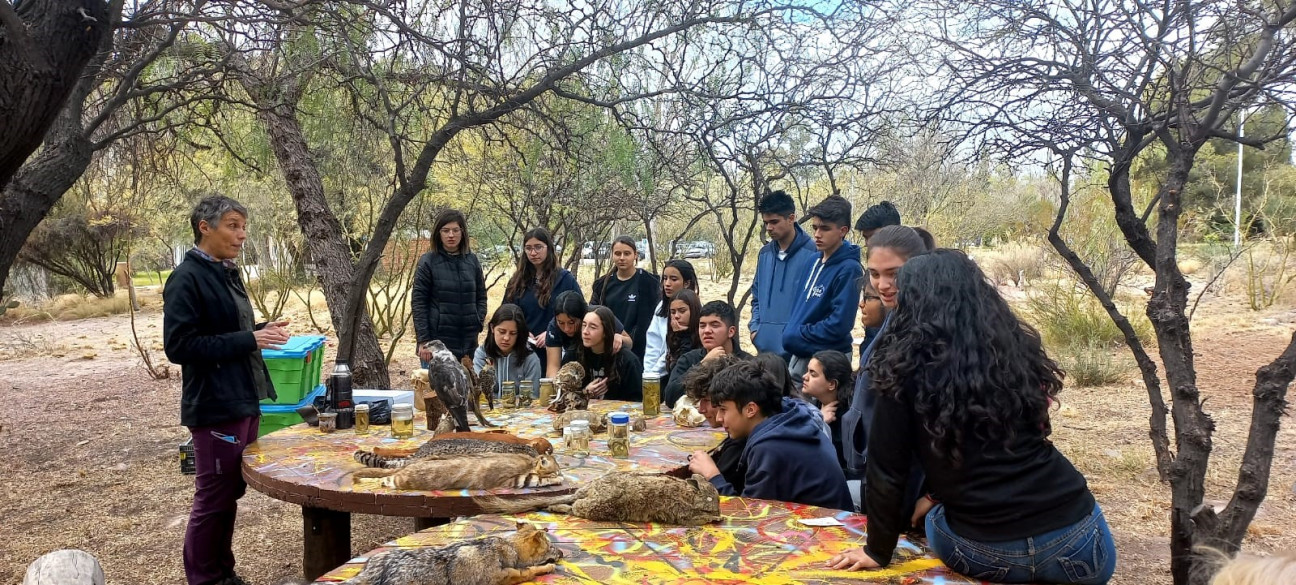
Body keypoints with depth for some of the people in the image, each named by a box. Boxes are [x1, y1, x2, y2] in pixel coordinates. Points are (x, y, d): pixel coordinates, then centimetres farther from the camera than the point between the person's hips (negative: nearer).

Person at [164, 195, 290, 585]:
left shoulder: (227, 274, 13)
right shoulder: (187, 278, -14)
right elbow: (179, 346, -21)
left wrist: (260, 331, 6)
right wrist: (248, 340, -21)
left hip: (243, 403, 9)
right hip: (215, 408, -9)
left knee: (230, 493, 17)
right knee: (213, 498, 2)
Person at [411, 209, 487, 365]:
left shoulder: (472, 260, 9)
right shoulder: (428, 262, -2)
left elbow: (481, 296, 16)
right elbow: (418, 302, -4)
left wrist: (479, 321, -1)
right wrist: (423, 341, -10)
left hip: (469, 341, 4)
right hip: (437, 340, -3)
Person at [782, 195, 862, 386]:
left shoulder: (848, 269, -17)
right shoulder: (815, 261, 8)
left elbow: (839, 324, -22)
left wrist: (797, 336, -15)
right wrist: (790, 332, 4)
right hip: (799, 356, 8)